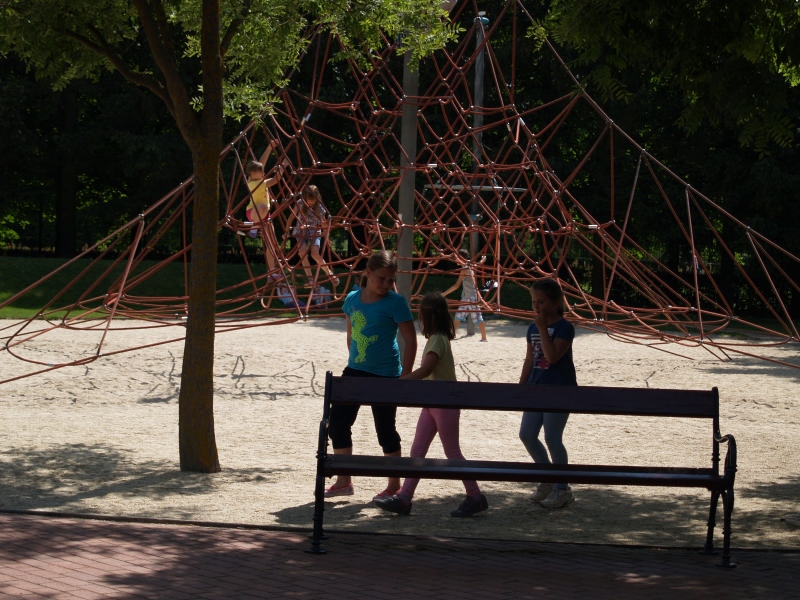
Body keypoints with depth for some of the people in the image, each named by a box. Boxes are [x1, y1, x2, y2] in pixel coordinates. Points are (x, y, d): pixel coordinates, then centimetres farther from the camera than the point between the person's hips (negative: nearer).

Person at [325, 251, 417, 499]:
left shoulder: (395, 303, -11)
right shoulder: (352, 299, 4)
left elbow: (410, 340, -11)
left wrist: (405, 377, -13)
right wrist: (354, 360, 17)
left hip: (384, 375, -6)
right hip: (355, 371, 6)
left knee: (385, 428, 1)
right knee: (337, 422, 6)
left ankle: (394, 486, 14)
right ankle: (343, 482, 18)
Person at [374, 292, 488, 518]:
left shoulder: (438, 340, -17)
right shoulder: (436, 338, 13)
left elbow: (425, 370, -27)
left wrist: (400, 380, -23)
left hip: (445, 403, -10)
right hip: (432, 403, 10)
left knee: (452, 452, -2)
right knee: (417, 451, 5)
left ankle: (475, 497, 7)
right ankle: (404, 498, 5)